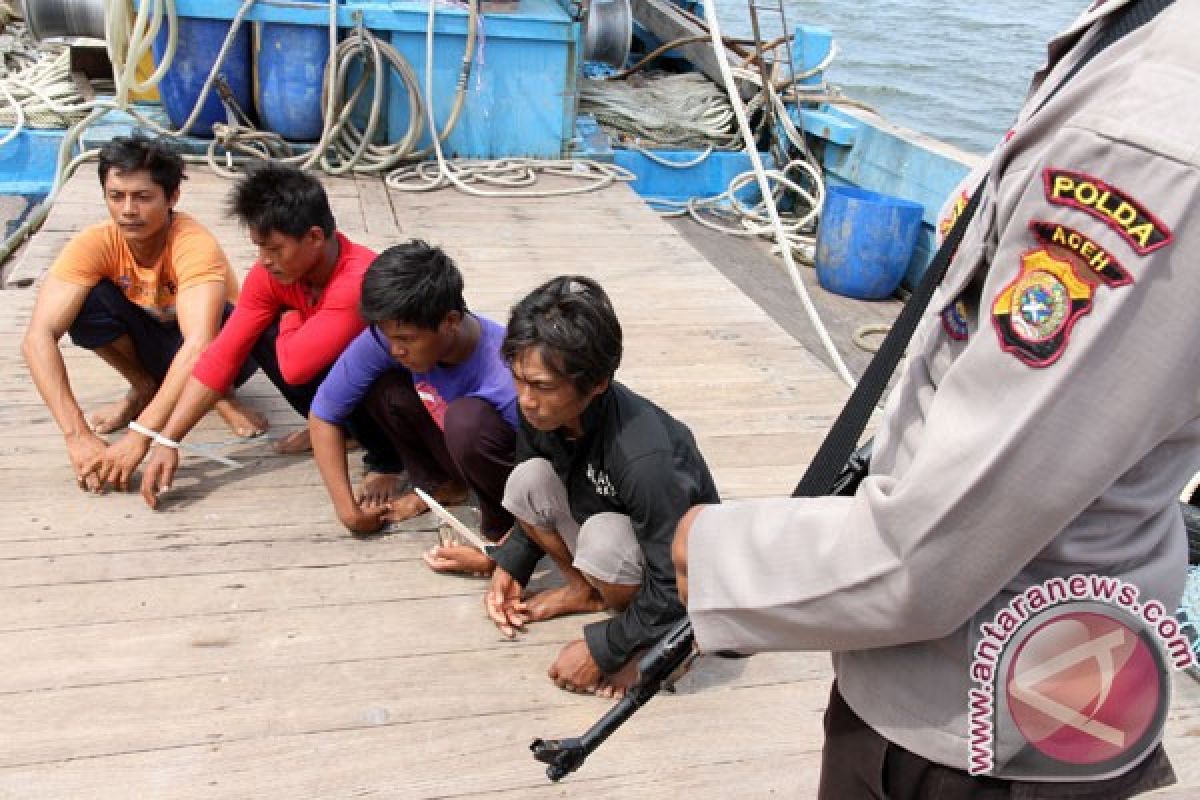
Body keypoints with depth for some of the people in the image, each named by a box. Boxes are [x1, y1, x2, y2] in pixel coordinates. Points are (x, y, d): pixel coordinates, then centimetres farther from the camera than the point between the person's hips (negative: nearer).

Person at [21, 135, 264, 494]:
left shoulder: (195, 245, -33)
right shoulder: (95, 243, -24)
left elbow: (198, 345, -46)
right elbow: (38, 338, -32)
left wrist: (139, 436, -54)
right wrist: (77, 435, -44)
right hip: (152, 343, 3)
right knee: (85, 301, -26)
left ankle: (219, 395, -4)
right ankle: (143, 388, -1)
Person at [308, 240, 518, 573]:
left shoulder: (508, 378, -36)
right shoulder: (386, 336, -22)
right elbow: (323, 415, -9)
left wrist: (492, 557, -30)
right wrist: (347, 508, -13)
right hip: (460, 456, 5)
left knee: (467, 419, -35)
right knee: (381, 385, -17)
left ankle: (503, 524, -10)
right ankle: (441, 485, 5)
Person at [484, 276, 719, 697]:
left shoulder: (644, 457, -39)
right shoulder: (541, 412, -19)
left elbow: (676, 587, -31)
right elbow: (533, 500, 4)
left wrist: (602, 649, -23)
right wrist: (509, 566, -6)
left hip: (679, 572, -6)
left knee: (603, 536, -36)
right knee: (527, 480, -17)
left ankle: (646, 643, -7)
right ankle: (587, 590, 5)